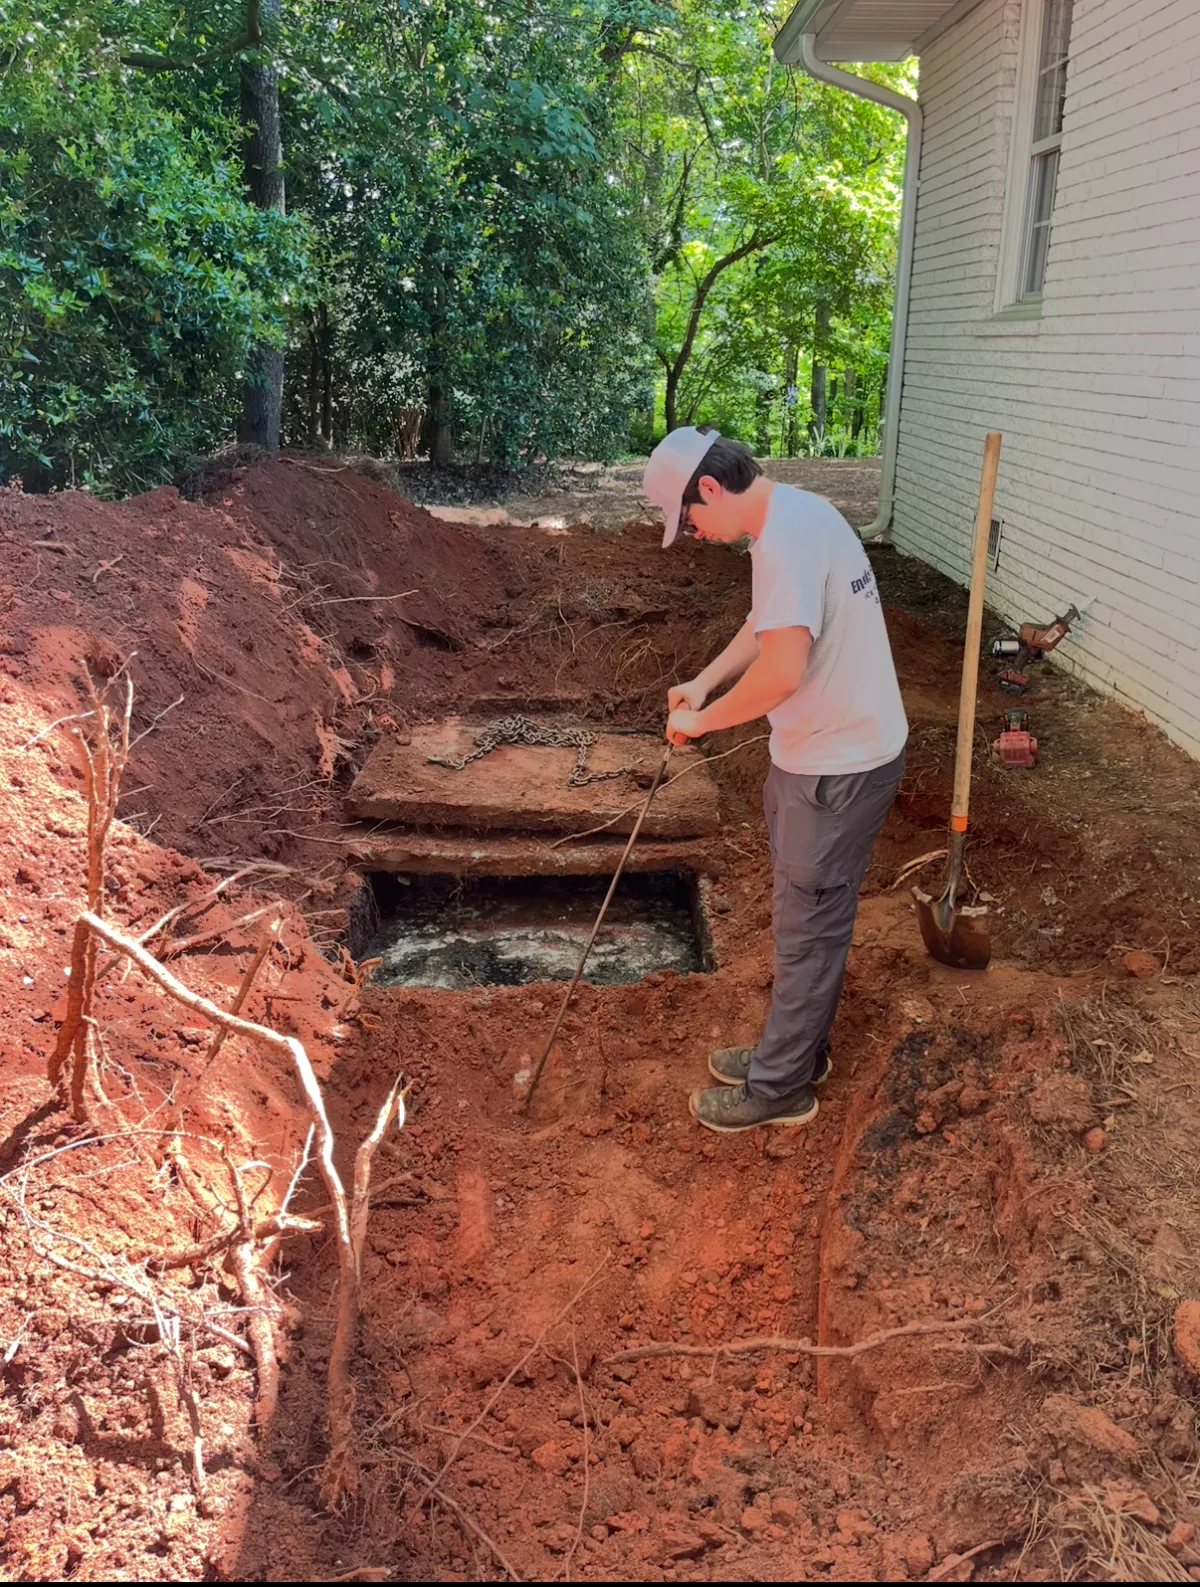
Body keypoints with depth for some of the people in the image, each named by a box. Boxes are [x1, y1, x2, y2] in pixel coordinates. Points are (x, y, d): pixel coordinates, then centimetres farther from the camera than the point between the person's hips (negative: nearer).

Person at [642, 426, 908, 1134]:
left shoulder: (787, 536, -25)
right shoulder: (798, 513, 9)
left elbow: (783, 669, -34)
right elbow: (771, 623, 22)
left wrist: (703, 720, -19)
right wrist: (704, 682, 11)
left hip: (838, 768, -10)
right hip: (831, 751, 10)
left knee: (807, 926, 4)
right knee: (811, 916, 22)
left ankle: (780, 1088, 20)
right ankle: (797, 1050, 39)